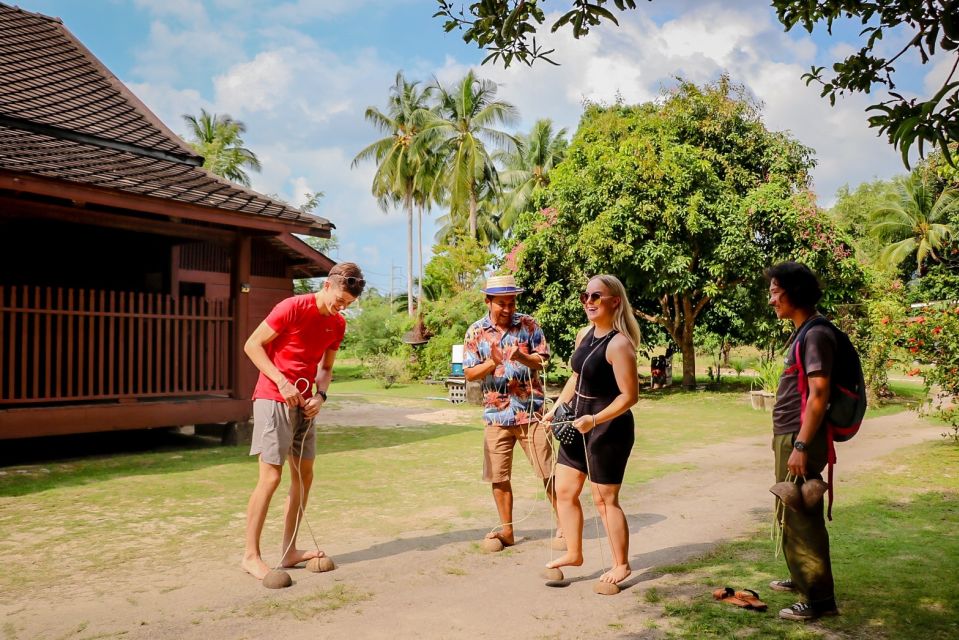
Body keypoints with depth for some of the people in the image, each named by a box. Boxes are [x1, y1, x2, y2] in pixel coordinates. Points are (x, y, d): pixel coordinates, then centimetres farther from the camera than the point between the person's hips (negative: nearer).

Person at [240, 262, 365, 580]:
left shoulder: (338, 324, 7)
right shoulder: (292, 307, -13)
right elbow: (252, 345, -12)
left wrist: (320, 395, -3)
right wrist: (282, 382, -20)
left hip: (303, 404, 8)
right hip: (273, 399, -8)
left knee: (304, 474, 9)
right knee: (271, 477, -9)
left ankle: (289, 550, 20)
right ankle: (250, 555, 2)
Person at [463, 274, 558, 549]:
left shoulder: (528, 324, -1)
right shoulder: (476, 331, 0)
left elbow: (543, 359, -1)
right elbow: (469, 373, -2)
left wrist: (523, 358, -22)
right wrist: (492, 363, -21)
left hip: (531, 411, -1)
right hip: (496, 414, 1)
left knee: (548, 471, 5)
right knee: (498, 476, 7)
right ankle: (506, 530, 21)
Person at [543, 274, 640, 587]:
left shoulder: (619, 343, -21)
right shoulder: (584, 334, 6)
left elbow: (629, 396, -22)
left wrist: (595, 420, -27)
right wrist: (556, 408, 12)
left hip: (608, 426, -8)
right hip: (578, 422, 9)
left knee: (604, 499, 3)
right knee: (564, 490, 13)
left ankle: (621, 565, 22)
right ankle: (573, 553, 30)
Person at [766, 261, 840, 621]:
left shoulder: (816, 335, -15)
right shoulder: (802, 333, 14)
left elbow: (819, 395, -21)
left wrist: (801, 445, -23)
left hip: (799, 439, -10)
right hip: (788, 437, 10)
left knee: (801, 517, -4)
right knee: (791, 514, 19)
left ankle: (820, 599, 5)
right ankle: (803, 578, 34)